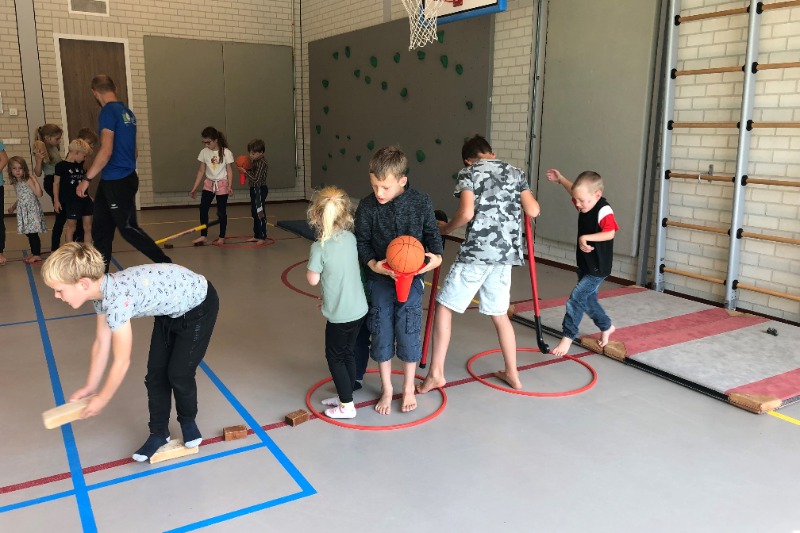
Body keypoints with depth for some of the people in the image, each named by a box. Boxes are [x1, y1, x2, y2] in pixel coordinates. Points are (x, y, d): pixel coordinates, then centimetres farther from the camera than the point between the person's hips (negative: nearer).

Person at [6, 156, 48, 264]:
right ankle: (33, 253, 21)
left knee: (33, 233, -5)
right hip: (23, 211, 8)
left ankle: (37, 255, 3)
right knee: (28, 234, 12)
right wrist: (13, 207, 26)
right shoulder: (16, 183, 13)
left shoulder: (28, 180, -11)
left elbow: (39, 194, -22)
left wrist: (35, 180, -27)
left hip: (32, 210, -8)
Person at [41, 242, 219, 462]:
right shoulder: (102, 291, -11)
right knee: (155, 374, 6)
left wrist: (101, 399, -9)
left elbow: (122, 362, -25)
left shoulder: (117, 299, -36)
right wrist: (90, 388, 9)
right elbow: (102, 344, 2)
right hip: (171, 309, 8)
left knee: (179, 374, 0)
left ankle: (188, 422, 28)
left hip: (199, 305, -8)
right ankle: (159, 433, 23)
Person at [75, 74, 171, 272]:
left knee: (128, 228, -3)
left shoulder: (108, 112, -14)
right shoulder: (127, 112, 11)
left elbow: (106, 151, -21)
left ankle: (167, 265, 1)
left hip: (116, 182, -9)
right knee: (100, 229, 12)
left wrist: (87, 179, -17)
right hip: (126, 178, 9)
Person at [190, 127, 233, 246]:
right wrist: (195, 188, 5)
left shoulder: (226, 152, -9)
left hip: (222, 185, -4)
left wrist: (230, 186, -17)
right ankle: (203, 236, 3)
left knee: (221, 211, 3)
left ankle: (222, 237, 14)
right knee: (203, 209, -5)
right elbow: (201, 171, 6)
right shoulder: (204, 152, 1)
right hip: (209, 184, 4)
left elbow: (229, 171, -7)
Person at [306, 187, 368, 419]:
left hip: (340, 314, -6)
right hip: (359, 308, 6)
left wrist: (311, 264, 4)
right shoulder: (351, 238, 0)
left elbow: (313, 279, -12)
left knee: (335, 356, 10)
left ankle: (346, 406, 16)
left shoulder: (320, 247, -18)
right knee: (347, 353, 20)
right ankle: (345, 395, 34)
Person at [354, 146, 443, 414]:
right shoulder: (367, 206, -8)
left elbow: (432, 232, 2)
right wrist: (374, 264, -19)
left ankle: (408, 388, 23)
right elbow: (361, 241, -2)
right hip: (379, 278, 1)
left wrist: (436, 256, -17)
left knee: (408, 332, 2)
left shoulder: (421, 202, -9)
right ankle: (386, 389, 24)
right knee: (381, 333, 6)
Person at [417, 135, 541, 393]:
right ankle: (512, 374, 27)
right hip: (506, 252, 5)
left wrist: (446, 229, 4)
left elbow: (466, 213, -13)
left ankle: (436, 373, 5)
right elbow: (533, 211, 9)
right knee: (499, 313, 18)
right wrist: (523, 197, 30)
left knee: (444, 305, 6)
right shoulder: (515, 172, 15)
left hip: (477, 251, -5)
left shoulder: (468, 172, 2)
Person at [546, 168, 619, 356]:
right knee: (588, 300, 21)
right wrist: (561, 180, 19)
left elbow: (610, 233, -38)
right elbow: (575, 192, 22)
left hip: (598, 268, -9)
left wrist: (586, 237, -41)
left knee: (576, 299, -12)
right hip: (584, 265, 9)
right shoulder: (585, 205, 0)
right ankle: (606, 327, 42)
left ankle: (567, 337, -3)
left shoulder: (604, 210, -25)